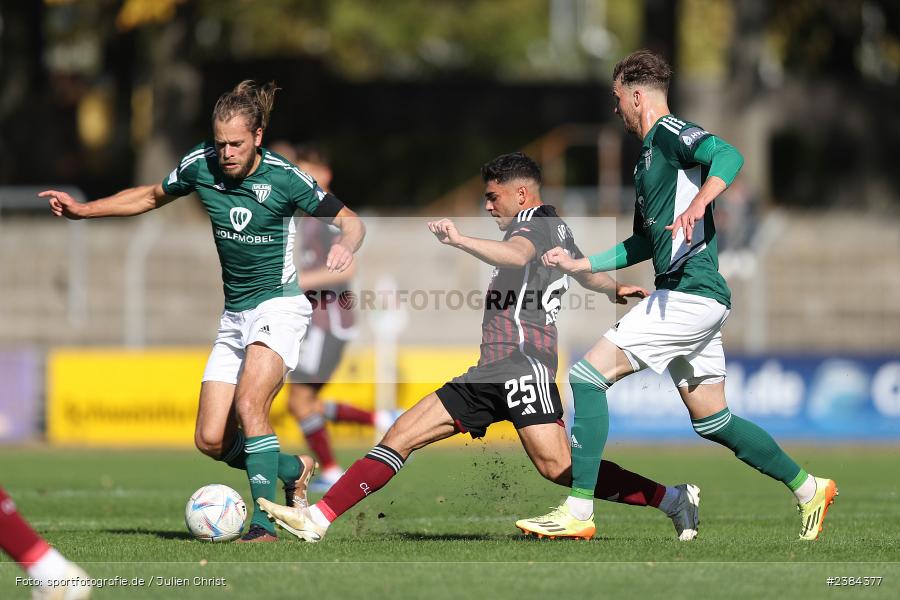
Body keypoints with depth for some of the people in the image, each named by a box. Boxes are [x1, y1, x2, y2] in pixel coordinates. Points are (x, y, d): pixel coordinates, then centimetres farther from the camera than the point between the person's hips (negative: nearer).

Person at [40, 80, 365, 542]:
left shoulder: (284, 178, -15)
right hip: (235, 315, 6)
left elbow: (349, 221, -4)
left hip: (278, 304, -6)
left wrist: (346, 245, -27)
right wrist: (83, 209, 11)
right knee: (211, 440, -2)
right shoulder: (200, 165, -3)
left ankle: (263, 523, -23)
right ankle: (293, 470, 23)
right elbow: (152, 196, 16)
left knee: (249, 404, -29)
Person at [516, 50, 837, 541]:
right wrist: (581, 265, 28)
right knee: (710, 421, 14)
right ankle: (808, 489, 23)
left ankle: (578, 509, -16)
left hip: (690, 293, -10)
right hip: (695, 298, 10)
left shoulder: (670, 132, -6)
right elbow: (644, 243, 31)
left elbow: (729, 156, -26)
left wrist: (699, 203, -44)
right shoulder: (646, 159, 23)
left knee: (588, 375, -13)